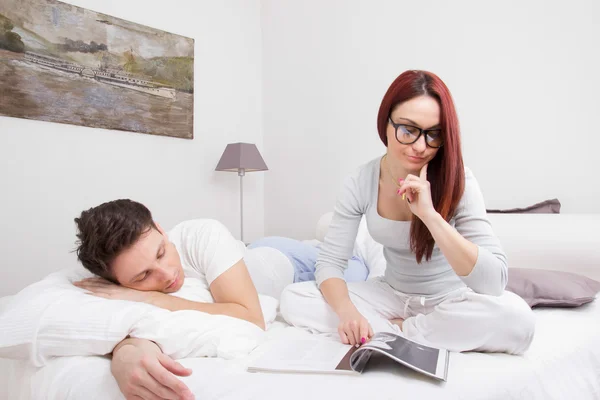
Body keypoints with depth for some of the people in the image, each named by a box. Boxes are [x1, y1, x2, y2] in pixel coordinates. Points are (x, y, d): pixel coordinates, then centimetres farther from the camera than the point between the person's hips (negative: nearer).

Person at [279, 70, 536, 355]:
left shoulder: (458, 181, -21)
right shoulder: (360, 183, -13)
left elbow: (494, 283, -28)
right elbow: (330, 262, -12)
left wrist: (430, 215, -38)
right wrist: (346, 311, -34)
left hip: (449, 301, -2)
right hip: (393, 296, 2)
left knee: (517, 318, -35)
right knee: (292, 299, -15)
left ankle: (395, 330, -16)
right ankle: (405, 331, -14)